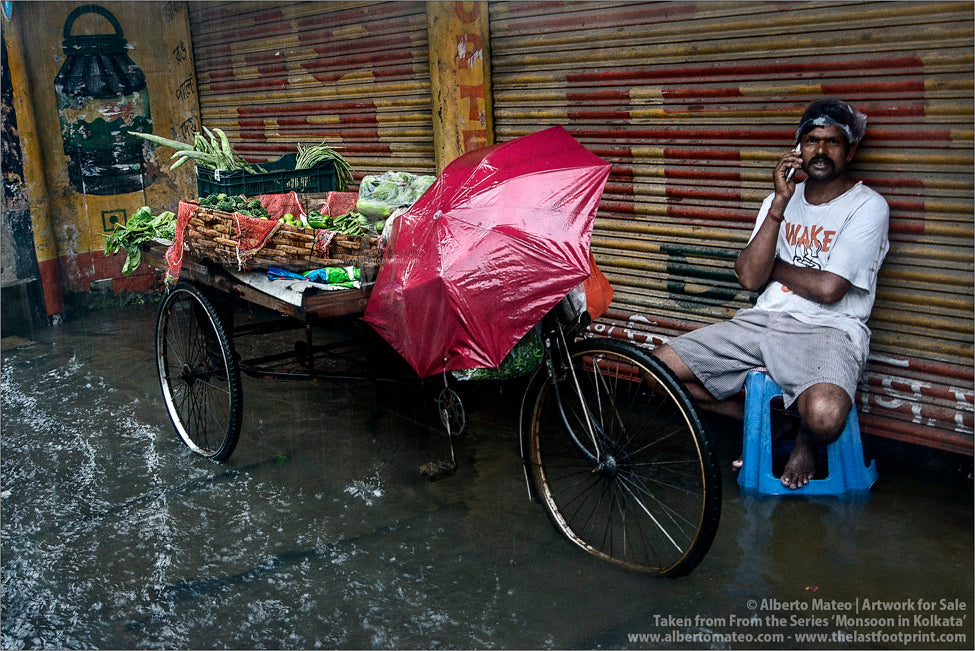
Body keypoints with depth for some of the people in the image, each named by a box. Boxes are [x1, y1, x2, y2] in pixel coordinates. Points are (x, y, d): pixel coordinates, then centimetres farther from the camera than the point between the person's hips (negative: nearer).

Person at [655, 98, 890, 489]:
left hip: (828, 330, -5)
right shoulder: (781, 199, 12)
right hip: (763, 321, 6)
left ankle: (805, 439, 5)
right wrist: (779, 205, -10)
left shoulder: (868, 206, -3)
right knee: (664, 365, -7)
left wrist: (773, 266, 2)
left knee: (824, 415, -37)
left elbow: (828, 288, -15)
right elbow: (749, 278, -3)